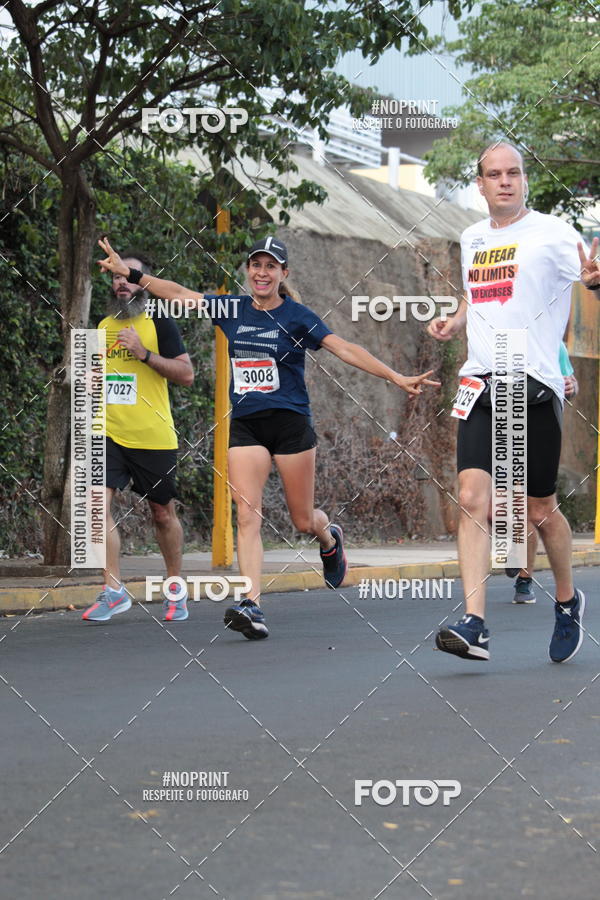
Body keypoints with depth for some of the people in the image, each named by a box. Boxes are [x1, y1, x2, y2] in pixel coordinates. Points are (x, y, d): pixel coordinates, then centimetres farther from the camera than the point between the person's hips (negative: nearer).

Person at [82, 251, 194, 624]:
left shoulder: (159, 323, -2)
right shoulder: (103, 326, 13)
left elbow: (186, 373, -9)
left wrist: (144, 353, -18)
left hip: (153, 438, -3)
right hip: (109, 434, 3)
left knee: (163, 513, 7)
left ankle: (175, 590, 24)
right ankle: (114, 590, -10)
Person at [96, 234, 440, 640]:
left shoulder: (296, 316, -3)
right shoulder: (232, 309, 7)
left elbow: (345, 349, -9)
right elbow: (178, 293, 14)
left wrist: (397, 377, -17)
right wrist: (130, 272, 11)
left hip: (291, 423, -2)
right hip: (245, 425, 3)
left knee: (303, 519, 6)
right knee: (247, 515, -14)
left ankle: (331, 540, 44)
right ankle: (252, 606, -22)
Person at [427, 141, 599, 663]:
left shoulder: (551, 233, -2)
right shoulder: (471, 239, 16)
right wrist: (453, 324, 13)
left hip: (534, 383, -4)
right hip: (481, 384, 4)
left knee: (540, 510, 6)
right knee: (472, 498, -12)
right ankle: (474, 624, -17)